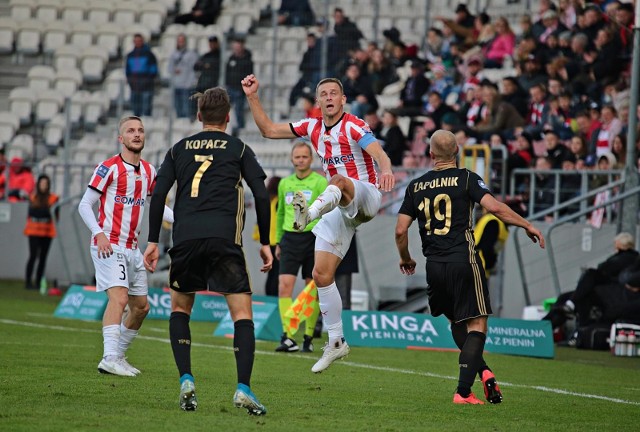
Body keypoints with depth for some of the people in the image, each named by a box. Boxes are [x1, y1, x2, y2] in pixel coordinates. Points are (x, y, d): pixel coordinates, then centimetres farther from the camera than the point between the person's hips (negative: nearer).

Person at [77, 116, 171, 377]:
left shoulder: (148, 171, 13)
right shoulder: (109, 168, -8)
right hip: (109, 246, -8)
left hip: (132, 248, 8)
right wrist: (99, 234, -21)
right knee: (119, 297, -24)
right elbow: (84, 205, -7)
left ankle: (118, 355, 25)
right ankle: (109, 359, -30)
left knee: (141, 307, 11)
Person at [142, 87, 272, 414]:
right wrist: (265, 243, 12)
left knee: (179, 308, 20)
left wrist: (153, 241, 13)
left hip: (185, 239, 2)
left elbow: (158, 195, 10)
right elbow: (261, 195, 4)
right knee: (242, 314, -1)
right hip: (224, 238, -2)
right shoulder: (238, 149, 12)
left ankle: (186, 380, 5)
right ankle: (243, 389, -16)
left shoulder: (179, 149, 18)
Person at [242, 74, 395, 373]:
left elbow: (380, 155, -27)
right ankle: (336, 342, 9)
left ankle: (309, 213, -70)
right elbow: (268, 130, 14)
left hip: (366, 196, -7)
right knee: (321, 274, 1)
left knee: (338, 179, -39)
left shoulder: (354, 127, -11)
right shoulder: (312, 128, 9)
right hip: (338, 209, 7)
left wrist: (385, 170, -49)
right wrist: (252, 97, 4)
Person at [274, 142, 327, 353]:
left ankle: (308, 337, 13)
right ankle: (287, 337, -15)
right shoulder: (285, 184, 12)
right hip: (290, 238, 3)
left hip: (313, 238, -3)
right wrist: (278, 242, 22)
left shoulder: (320, 182, -2)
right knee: (284, 285, -12)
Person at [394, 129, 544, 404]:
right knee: (476, 325, -2)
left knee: (456, 323, 22)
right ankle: (463, 392, -12)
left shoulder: (416, 186, 10)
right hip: (463, 259, -4)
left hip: (434, 266, 4)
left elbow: (400, 230, 8)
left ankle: (482, 370, 5)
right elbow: (494, 207, -13)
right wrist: (528, 226, -2)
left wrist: (405, 259, 26)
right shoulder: (466, 178, -1)